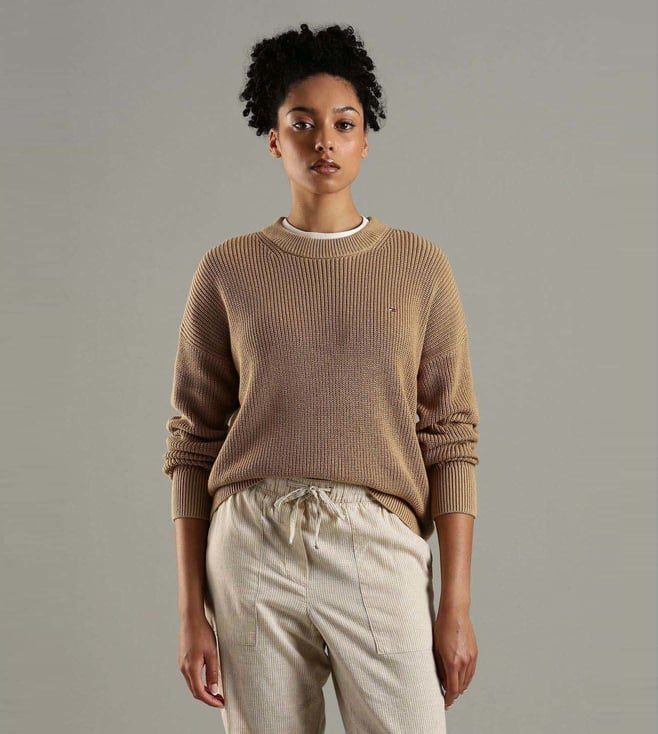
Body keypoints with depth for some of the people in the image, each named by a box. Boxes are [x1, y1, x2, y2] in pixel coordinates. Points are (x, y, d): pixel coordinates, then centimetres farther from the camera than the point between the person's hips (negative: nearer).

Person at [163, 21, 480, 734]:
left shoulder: (419, 265, 7)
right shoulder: (228, 270, 8)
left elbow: (450, 439, 5)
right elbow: (193, 443, 9)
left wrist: (456, 606, -1)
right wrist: (191, 612, 4)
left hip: (379, 548, 0)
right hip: (252, 545, 1)